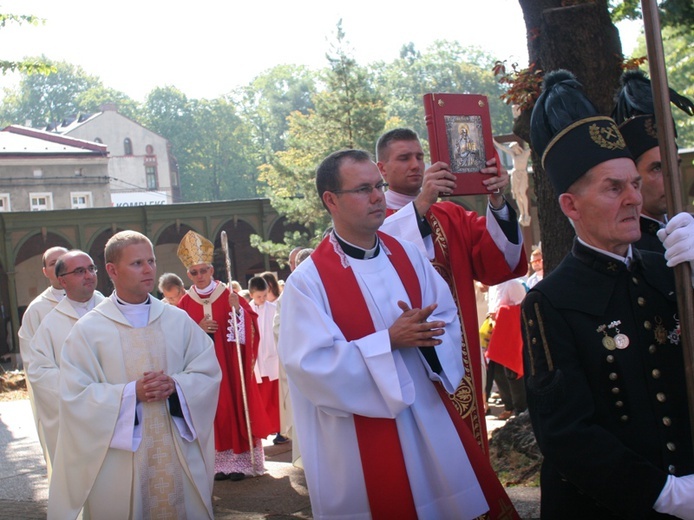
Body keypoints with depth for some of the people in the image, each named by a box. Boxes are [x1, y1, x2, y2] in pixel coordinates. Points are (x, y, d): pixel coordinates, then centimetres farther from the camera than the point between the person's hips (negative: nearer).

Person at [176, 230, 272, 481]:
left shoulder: (229, 296, 0)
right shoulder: (185, 303, 4)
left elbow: (250, 328, -5)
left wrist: (237, 310, -22)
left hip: (230, 366, -1)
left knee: (235, 406, 0)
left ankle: (240, 460, 7)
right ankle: (220, 462, 9)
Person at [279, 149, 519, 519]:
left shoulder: (408, 255, 5)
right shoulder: (308, 280, -12)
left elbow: (448, 319, 7)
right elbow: (311, 364, -18)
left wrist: (423, 331, -16)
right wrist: (389, 341, -21)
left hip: (429, 420, 5)